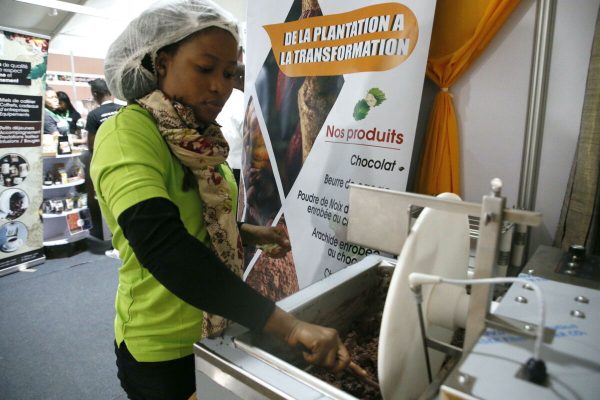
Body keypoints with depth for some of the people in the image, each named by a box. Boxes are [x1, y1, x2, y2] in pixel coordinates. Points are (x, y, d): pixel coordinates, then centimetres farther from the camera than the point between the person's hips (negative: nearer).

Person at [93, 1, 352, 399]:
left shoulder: (200, 138, 1)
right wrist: (287, 325, -40)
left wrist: (247, 233, -4)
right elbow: (163, 246, -37)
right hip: (164, 346, -7)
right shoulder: (127, 133, -21)